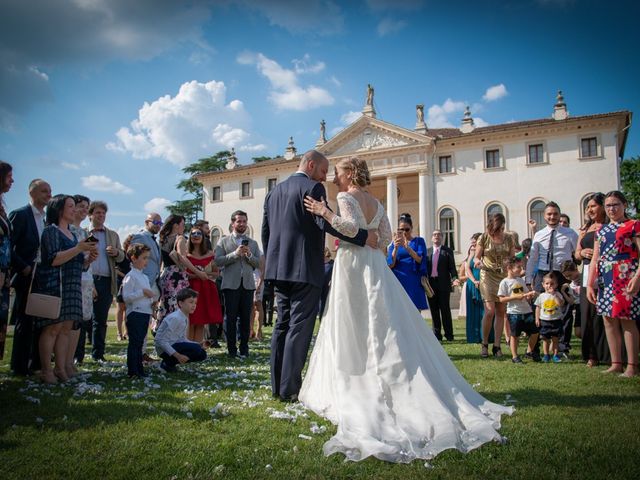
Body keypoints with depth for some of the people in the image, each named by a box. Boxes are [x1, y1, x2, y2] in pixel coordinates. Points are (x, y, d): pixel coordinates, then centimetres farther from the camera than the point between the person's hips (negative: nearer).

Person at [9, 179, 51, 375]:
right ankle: (20, 367, 8)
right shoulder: (20, 215, -7)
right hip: (26, 277, -7)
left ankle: (36, 363, 18)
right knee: (24, 322, -1)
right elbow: (7, 247, -12)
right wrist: (23, 268, -14)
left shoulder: (45, 220, 15)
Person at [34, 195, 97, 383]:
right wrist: (79, 248, -17)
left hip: (70, 286, 8)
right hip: (53, 285, -7)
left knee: (65, 328, 4)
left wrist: (88, 259, 6)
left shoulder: (72, 234, 20)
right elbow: (54, 259, -14)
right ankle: (46, 371, -3)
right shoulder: (51, 230, -3)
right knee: (53, 327, -9)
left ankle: (61, 368, 8)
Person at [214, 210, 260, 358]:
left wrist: (249, 255, -9)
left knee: (245, 318, 4)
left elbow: (258, 263, 8)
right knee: (231, 318, 0)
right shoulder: (223, 241, 9)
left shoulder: (253, 243, 17)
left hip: (248, 284, 2)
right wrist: (235, 254, -13)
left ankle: (244, 348, 11)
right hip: (231, 284, -2)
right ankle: (231, 349, 7)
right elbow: (218, 261, -5)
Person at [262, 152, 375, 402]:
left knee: (282, 325, 12)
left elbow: (265, 231, 18)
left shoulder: (274, 191, 17)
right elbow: (325, 222, -19)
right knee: (299, 327, -3)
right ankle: (290, 388, 0)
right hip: (305, 268, -8)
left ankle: (278, 385, 16)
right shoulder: (312, 187, -6)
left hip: (279, 268, 8)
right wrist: (364, 236, -16)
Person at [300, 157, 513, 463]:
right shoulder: (375, 202, 15)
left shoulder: (346, 197, -7)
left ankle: (354, 389, 4)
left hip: (352, 265, -7)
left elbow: (351, 228, -23)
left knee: (352, 329, -1)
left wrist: (324, 212, -20)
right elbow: (386, 236, 15)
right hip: (375, 265, 7)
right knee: (384, 327, 9)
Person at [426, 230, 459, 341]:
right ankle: (437, 334, 13)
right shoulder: (427, 252, 13)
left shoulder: (447, 251, 6)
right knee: (434, 310, 6)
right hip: (431, 284, 3)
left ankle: (449, 334, 7)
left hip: (443, 284, -2)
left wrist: (454, 278, -16)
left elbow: (452, 267, 0)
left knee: (445, 309, -1)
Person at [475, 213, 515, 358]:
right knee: (490, 311, -12)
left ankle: (497, 346, 10)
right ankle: (484, 344, 3)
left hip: (504, 277, 3)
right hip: (488, 276, -3)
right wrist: (478, 262, -21)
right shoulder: (484, 238, -1)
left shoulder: (508, 239, 6)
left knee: (501, 312, 2)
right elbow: (476, 258, 2)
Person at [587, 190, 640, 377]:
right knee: (609, 321, 6)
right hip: (605, 280, 6)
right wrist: (590, 284, 9)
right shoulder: (601, 231, 18)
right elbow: (595, 259, 16)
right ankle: (616, 364, 14)